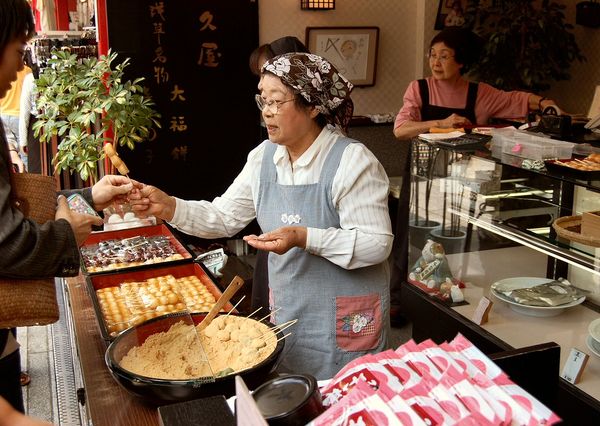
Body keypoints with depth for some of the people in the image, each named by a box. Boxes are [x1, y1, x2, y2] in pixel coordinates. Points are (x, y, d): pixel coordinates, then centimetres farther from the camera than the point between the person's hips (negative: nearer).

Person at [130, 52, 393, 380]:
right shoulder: (263, 157, 0)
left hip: (345, 317, -6)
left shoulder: (352, 161, -19)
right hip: (287, 310, 6)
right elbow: (224, 216, 5)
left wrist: (305, 238, -31)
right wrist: (168, 207, -10)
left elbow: (377, 243, -22)